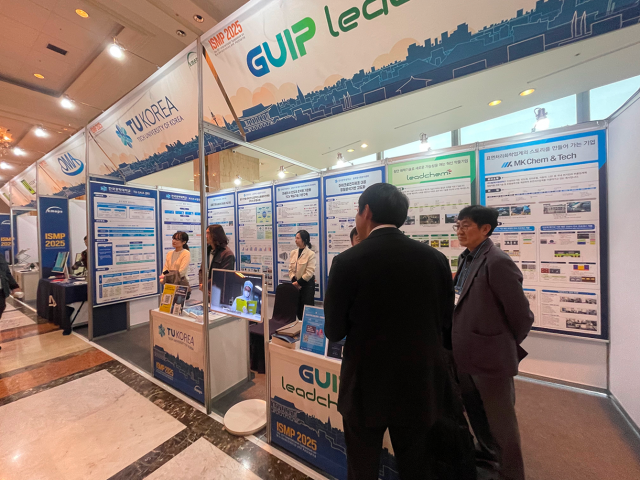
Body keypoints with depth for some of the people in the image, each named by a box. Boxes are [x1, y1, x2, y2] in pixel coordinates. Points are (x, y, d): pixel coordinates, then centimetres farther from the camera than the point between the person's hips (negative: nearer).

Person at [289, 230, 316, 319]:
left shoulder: (311, 254, -12)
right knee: (297, 308, 11)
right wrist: (294, 281, -8)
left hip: (307, 284, -5)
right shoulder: (293, 253, 5)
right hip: (296, 284, 5)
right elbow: (291, 269, 6)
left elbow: (309, 272, -15)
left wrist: (298, 282, -14)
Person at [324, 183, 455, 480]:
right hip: (420, 386, 4)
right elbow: (445, 320, 4)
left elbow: (334, 331, -12)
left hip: (366, 388, -3)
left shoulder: (347, 262, -20)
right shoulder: (436, 259, -8)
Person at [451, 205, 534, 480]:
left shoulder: (497, 262, -22)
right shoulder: (467, 259, 4)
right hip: (466, 354, 8)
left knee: (500, 420, 16)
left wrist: (509, 348, -3)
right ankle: (488, 451, 54)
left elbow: (522, 316, -16)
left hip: (490, 356, -8)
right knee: (474, 409, 28)